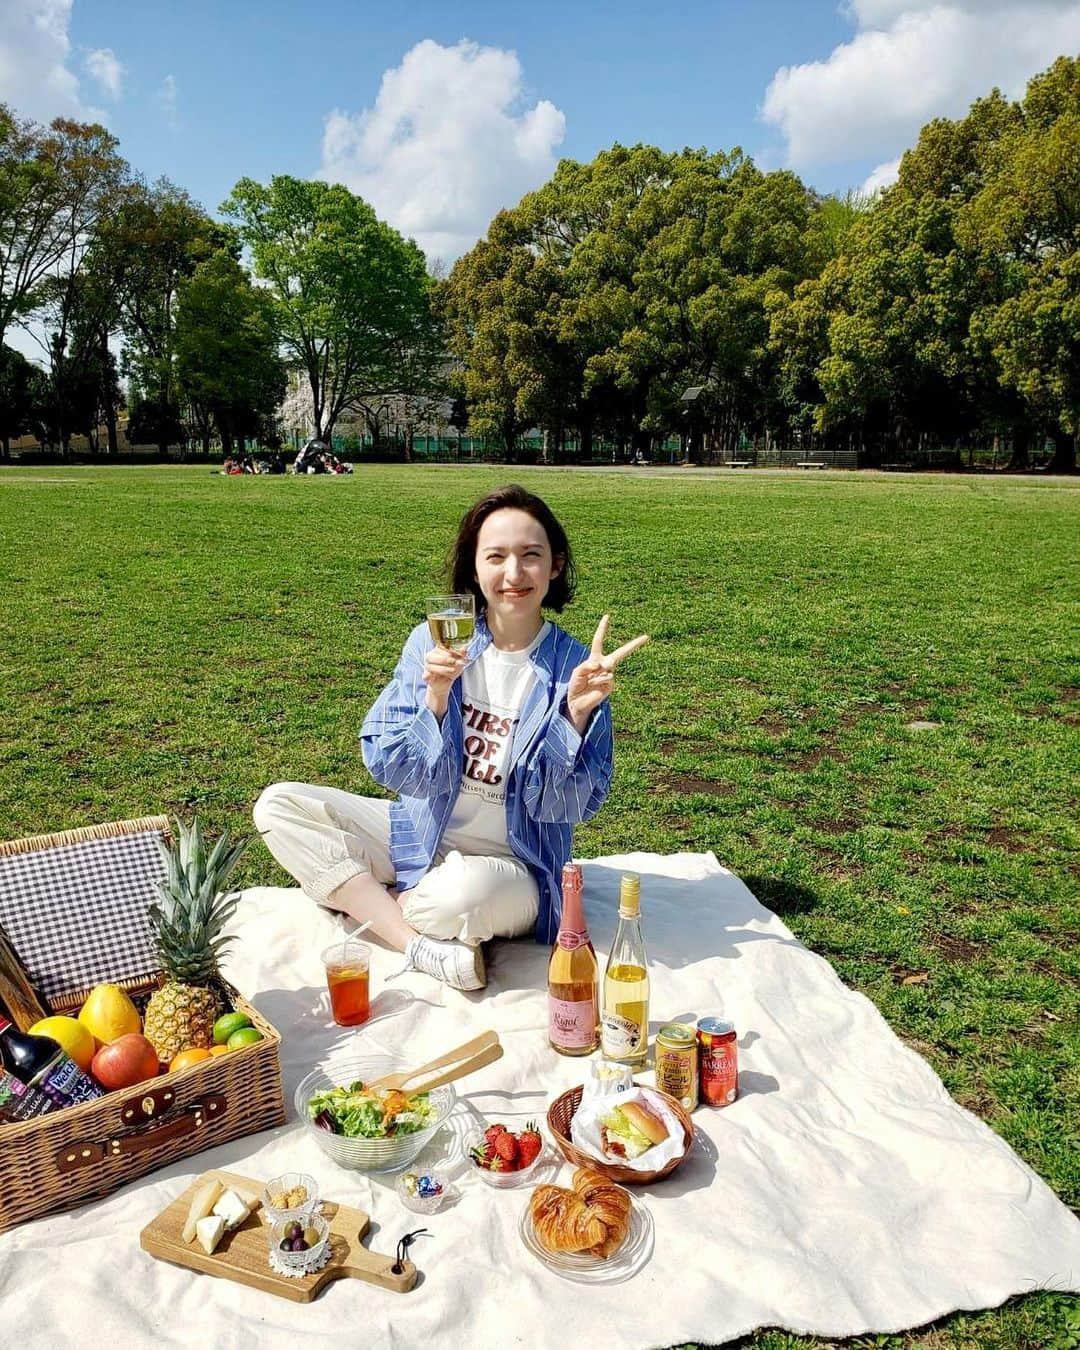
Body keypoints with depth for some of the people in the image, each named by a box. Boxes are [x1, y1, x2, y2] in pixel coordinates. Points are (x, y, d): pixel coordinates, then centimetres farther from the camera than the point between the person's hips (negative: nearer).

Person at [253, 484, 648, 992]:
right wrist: (436, 697, -27)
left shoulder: (574, 666, -12)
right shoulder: (434, 641, -6)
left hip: (513, 864, -4)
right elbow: (388, 765, -10)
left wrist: (577, 712, -29)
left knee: (464, 895, -39)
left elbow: (568, 805, -14)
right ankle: (421, 945, -19)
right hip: (419, 833, 4)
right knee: (278, 805, -12)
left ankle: (367, 900, -5)